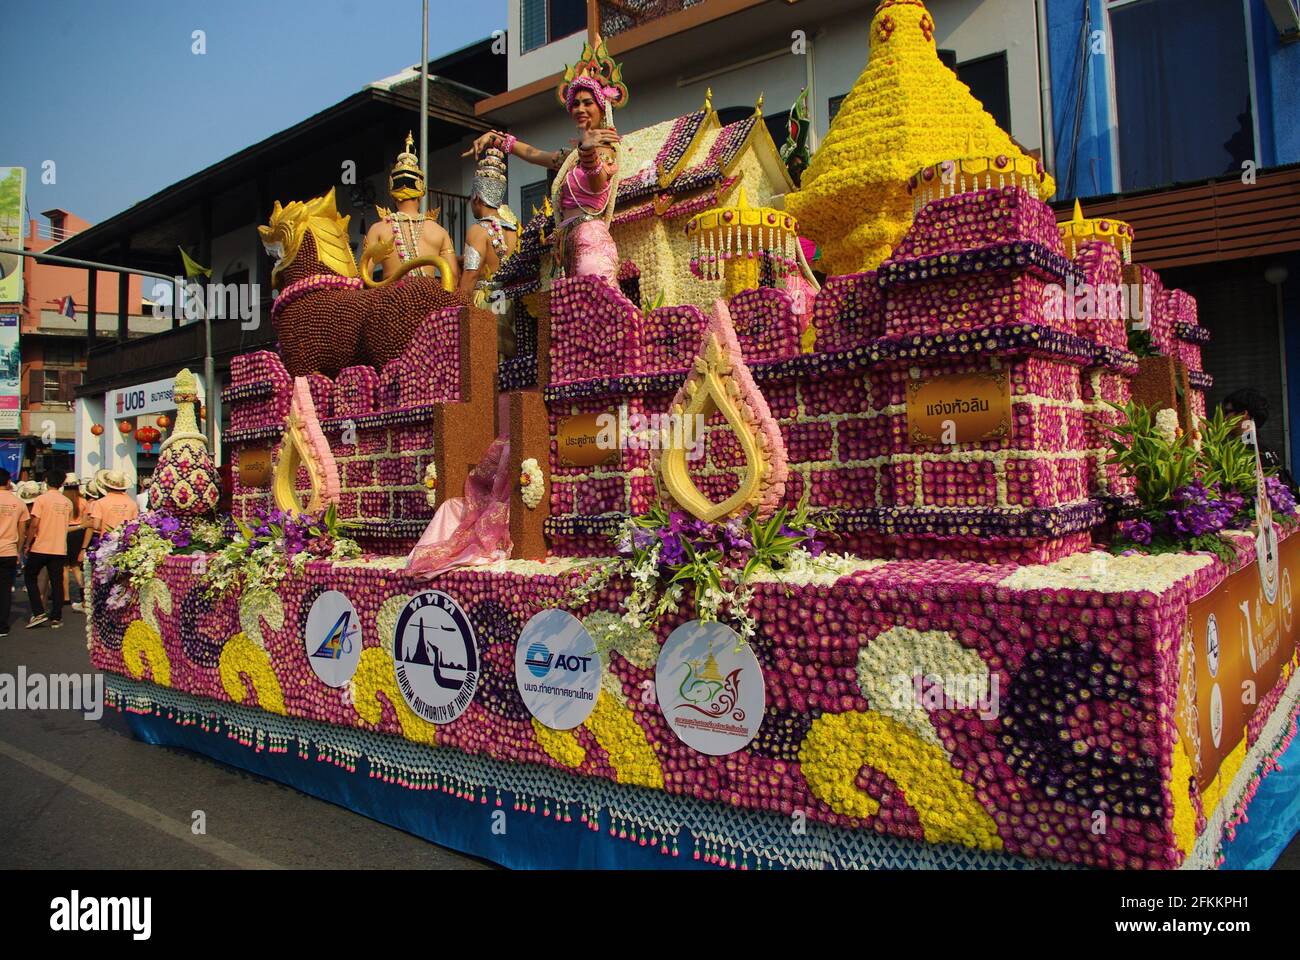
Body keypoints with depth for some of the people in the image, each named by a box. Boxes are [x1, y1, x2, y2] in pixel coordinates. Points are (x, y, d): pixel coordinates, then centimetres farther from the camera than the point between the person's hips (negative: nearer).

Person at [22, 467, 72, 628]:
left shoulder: (42, 499, -10)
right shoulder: (68, 502, 5)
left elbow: (34, 524, -13)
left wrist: (27, 544, -4)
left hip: (40, 547, -3)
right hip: (60, 549, 3)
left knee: (30, 577, 14)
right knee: (57, 582, 7)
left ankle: (39, 612, 6)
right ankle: (56, 618, 8)